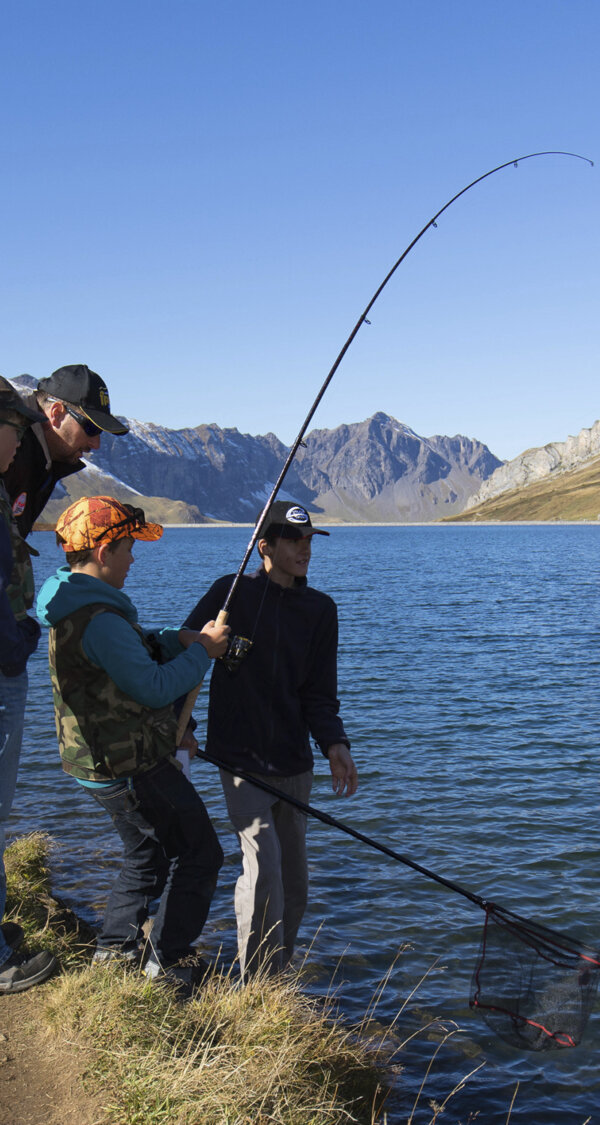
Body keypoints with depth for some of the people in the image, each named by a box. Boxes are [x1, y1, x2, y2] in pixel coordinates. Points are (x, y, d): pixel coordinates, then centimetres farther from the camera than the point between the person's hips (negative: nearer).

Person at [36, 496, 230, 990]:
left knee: (147, 853, 24)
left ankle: (113, 953, 29)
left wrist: (174, 640, 3)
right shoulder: (98, 617, -25)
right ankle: (167, 964, 10)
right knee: (199, 854, 2)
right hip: (131, 765, -10)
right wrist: (202, 651, -13)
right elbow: (155, 689, -26)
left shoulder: (75, 604, 9)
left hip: (101, 763, 10)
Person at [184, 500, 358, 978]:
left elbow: (319, 693, 4)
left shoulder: (320, 609, 5)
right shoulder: (233, 593, -7)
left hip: (294, 762, 5)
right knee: (264, 868, -13)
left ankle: (278, 973, 30)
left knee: (294, 882, 12)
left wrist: (334, 743, -12)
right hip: (241, 758, -5)